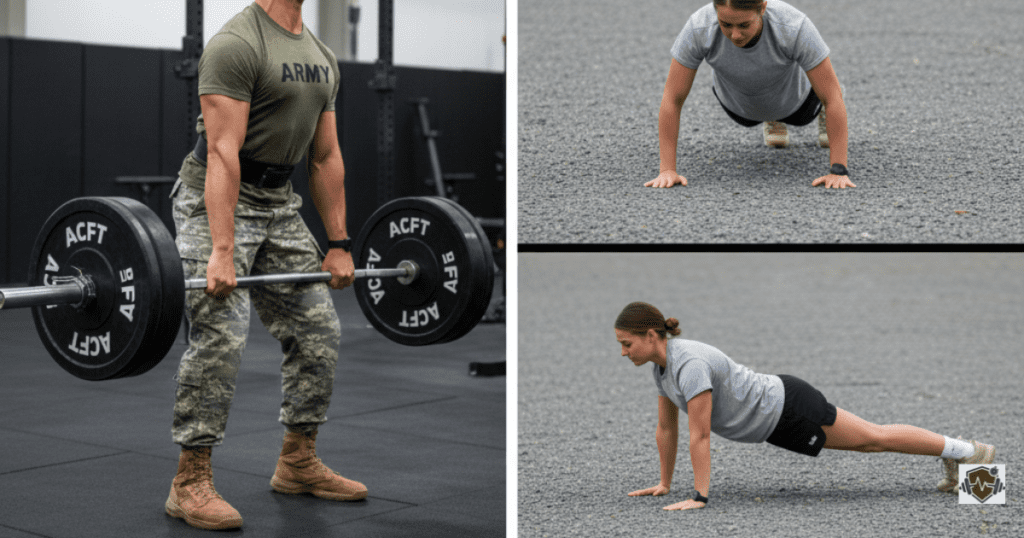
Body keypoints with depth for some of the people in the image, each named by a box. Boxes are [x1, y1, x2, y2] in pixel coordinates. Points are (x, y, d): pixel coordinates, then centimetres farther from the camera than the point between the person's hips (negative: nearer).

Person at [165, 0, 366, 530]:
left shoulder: (323, 58, 9)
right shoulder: (237, 44, -18)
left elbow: (326, 157, 12)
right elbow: (223, 154, -25)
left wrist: (339, 245, 10)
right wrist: (222, 250, -31)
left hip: (278, 202, 9)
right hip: (215, 200, -9)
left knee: (318, 331, 8)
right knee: (221, 337, -15)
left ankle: (298, 464, 21)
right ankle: (189, 484, -7)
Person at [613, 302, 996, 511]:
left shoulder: (689, 364, -32)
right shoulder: (662, 365, -4)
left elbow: (699, 435, -32)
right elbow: (666, 428, 7)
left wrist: (699, 497, -30)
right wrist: (664, 484, 10)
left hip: (788, 409, -8)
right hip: (771, 420, 8)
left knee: (877, 438, 6)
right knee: (871, 443, 20)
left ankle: (964, 449, 21)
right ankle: (954, 454, 33)